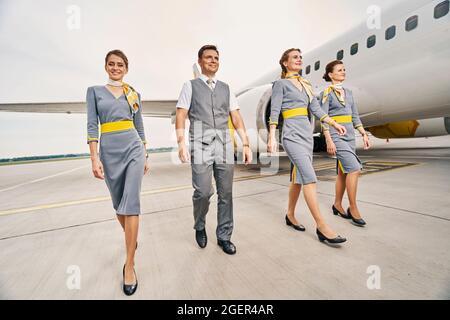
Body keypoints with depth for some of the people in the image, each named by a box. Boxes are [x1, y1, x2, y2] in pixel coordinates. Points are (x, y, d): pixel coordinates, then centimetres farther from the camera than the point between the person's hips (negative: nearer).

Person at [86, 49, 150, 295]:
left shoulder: (134, 94, 12)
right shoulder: (94, 91, 10)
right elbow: (92, 125, 0)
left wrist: (145, 156, 9)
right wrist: (94, 158, -10)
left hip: (133, 148, -1)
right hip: (109, 151, 1)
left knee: (131, 203, -9)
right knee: (118, 203, 12)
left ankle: (129, 265, -1)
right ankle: (131, 239, 40)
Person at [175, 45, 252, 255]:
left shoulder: (226, 88, 19)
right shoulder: (190, 86, 11)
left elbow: (237, 119, 12)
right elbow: (180, 117, 1)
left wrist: (246, 144, 3)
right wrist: (181, 143, -13)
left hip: (224, 145, 3)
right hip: (201, 145, -3)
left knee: (226, 193, 4)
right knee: (203, 192, -8)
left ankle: (224, 237, 21)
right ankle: (199, 227, 24)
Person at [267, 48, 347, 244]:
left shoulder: (306, 85, 21)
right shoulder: (281, 84, 2)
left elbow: (316, 109, 20)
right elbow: (274, 112, -7)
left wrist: (334, 124, 16)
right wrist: (272, 137, -15)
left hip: (307, 132, 7)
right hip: (292, 134, -7)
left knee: (299, 177, 8)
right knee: (310, 177, -15)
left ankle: (290, 215, 23)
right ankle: (321, 226, -8)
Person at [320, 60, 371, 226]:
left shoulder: (348, 92, 18)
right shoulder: (326, 93, -2)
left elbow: (355, 116, 19)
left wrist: (364, 134, 11)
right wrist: (329, 141, -18)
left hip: (350, 135, 7)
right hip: (336, 135, -7)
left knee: (343, 172, 8)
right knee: (354, 168, -15)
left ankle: (337, 205, 21)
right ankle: (353, 209, -3)